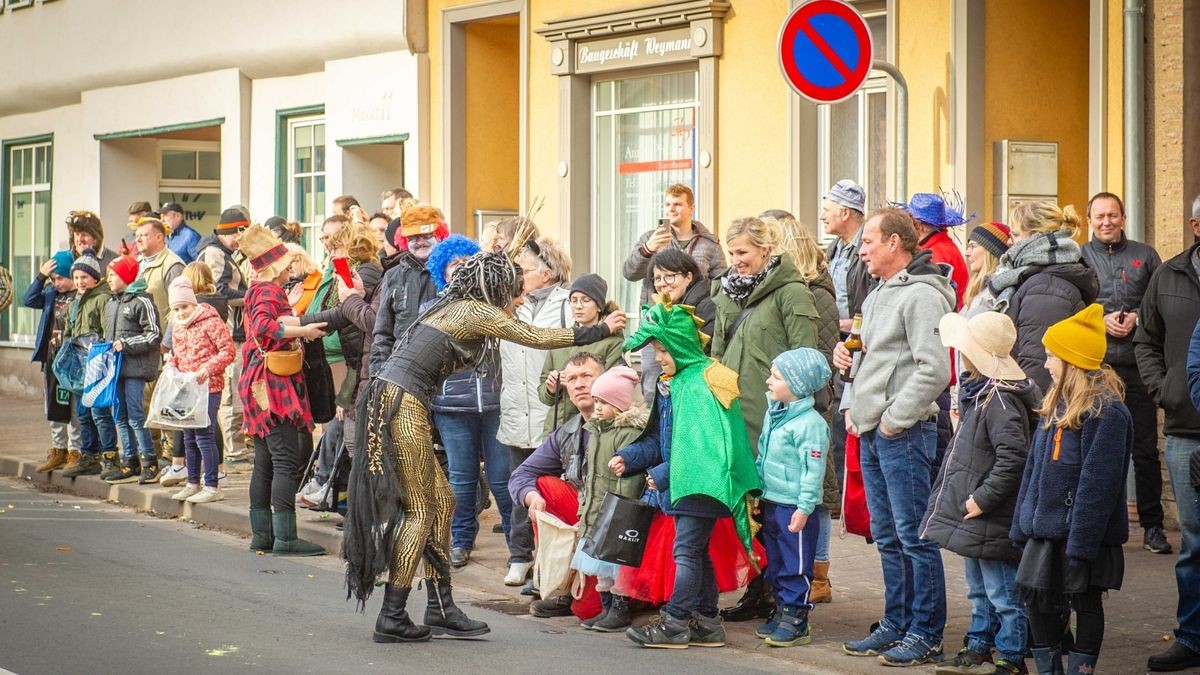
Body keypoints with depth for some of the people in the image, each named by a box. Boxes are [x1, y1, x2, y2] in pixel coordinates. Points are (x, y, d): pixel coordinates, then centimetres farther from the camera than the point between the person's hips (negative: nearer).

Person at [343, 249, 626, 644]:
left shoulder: (453, 305, 19)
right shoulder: (477, 311, -5)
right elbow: (538, 338, -2)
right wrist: (601, 331, 7)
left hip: (389, 400, 9)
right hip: (402, 404, -9)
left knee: (441, 501, 12)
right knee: (420, 510, -4)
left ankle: (440, 609, 14)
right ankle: (392, 618, -4)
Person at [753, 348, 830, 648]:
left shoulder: (810, 423, -17)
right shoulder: (772, 414, 10)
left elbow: (813, 469, -18)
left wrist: (804, 508, -20)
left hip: (794, 508, -9)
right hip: (771, 503, 9)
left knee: (796, 567, -1)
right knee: (775, 564, 16)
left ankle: (796, 620, 6)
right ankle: (782, 612, 26)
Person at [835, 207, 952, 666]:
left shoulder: (921, 295, -13)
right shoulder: (878, 296, 17)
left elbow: (934, 369, -21)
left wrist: (894, 419, -17)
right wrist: (851, 407, 11)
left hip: (904, 434, -10)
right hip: (871, 434, 10)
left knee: (914, 536, -5)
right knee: (888, 538, 14)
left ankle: (925, 634, 0)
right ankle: (896, 625, 23)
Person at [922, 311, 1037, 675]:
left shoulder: (1000, 402, -23)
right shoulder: (977, 394, 10)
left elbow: (1012, 459, -30)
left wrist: (983, 498, -25)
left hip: (993, 522, -11)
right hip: (973, 522, 11)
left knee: (1003, 595, 0)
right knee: (979, 591, 21)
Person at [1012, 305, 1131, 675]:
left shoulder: (1107, 413, -17)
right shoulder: (1057, 404, 11)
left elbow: (1097, 483, -20)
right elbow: (1034, 467, 16)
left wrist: (1081, 543, -22)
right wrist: (1022, 525, 13)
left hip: (1082, 533, -9)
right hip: (1046, 528, 9)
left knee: (1086, 602, 3)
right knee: (1036, 595, 12)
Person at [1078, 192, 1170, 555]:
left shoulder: (1144, 256, 11)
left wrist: (1136, 318, -8)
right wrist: (1100, 319, -10)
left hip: (1137, 365, 0)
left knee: (1146, 449, 1)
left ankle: (1152, 525, 7)